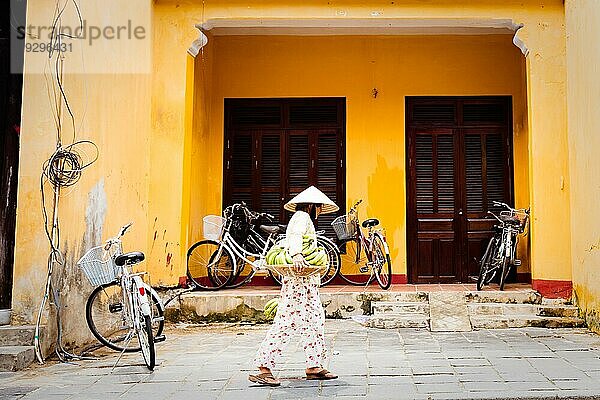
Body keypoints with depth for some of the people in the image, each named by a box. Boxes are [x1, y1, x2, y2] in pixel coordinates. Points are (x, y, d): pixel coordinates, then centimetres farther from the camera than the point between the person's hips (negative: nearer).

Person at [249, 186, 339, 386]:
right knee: (286, 322, -13)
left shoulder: (305, 220, 26)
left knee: (315, 321, 10)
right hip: (299, 279, -11)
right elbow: (295, 236, -26)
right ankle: (263, 368, -12)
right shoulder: (302, 216, -6)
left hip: (307, 280, 11)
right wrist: (296, 255, -43)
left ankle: (314, 366, 14)